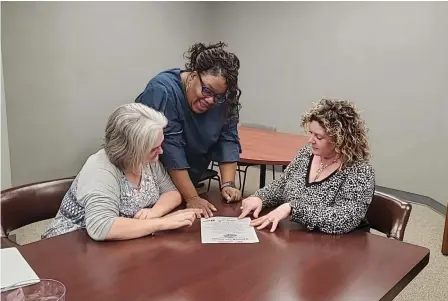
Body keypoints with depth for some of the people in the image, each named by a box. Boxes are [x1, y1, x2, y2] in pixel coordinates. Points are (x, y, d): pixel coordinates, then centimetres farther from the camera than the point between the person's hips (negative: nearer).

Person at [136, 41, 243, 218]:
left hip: (187, 180, 5)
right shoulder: (163, 91, -29)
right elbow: (170, 148, -32)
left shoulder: (223, 100, -12)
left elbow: (228, 140, -11)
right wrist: (192, 198, -32)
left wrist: (228, 185, -22)